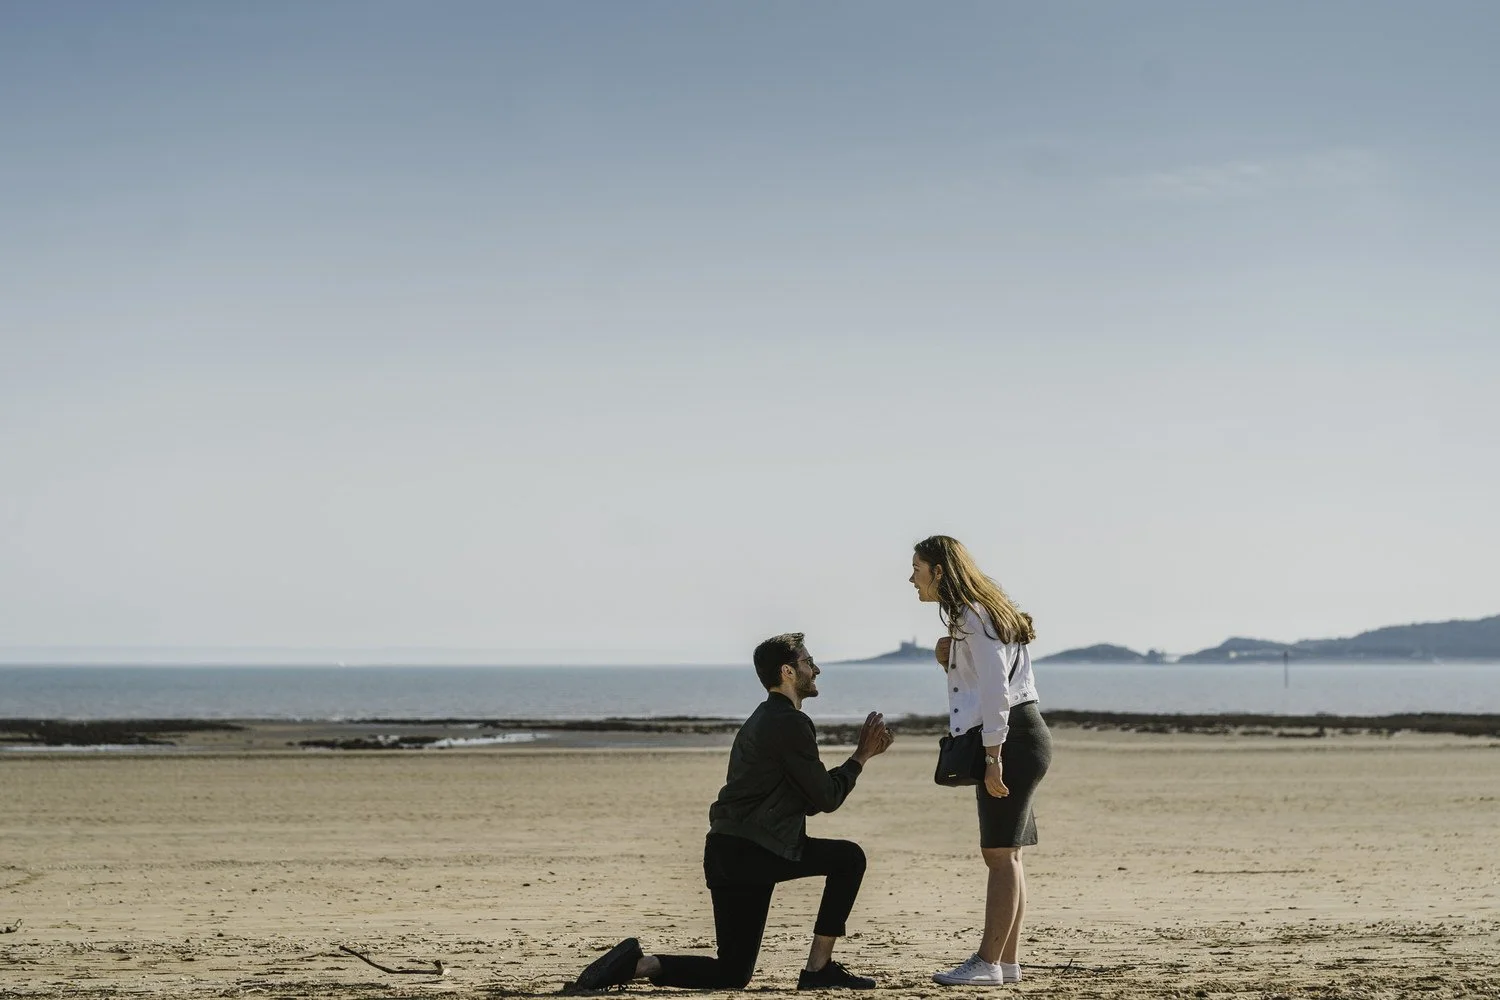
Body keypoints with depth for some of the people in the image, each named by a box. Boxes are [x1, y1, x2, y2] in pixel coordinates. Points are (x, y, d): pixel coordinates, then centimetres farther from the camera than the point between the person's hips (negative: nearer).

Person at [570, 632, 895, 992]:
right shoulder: (790, 723, -10)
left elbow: (809, 797, 23)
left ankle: (637, 963, -2)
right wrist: (861, 757, 5)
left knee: (732, 974, 11)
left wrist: (861, 754, 19)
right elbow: (826, 798, -9)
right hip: (751, 853, -10)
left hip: (726, 855, 10)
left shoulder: (764, 719, 22)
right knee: (849, 858, 2)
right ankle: (819, 969, 2)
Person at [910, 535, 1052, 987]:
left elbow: (996, 689, -20)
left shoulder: (974, 616, -13)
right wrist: (949, 661, 8)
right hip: (1010, 741, 11)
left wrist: (992, 756, -22)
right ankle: (1007, 959, 14)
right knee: (1003, 853, 11)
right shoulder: (967, 616, 19)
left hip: (1011, 740, -11)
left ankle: (988, 963, -11)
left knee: (1000, 852, -10)